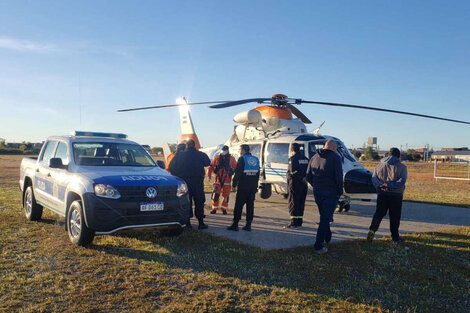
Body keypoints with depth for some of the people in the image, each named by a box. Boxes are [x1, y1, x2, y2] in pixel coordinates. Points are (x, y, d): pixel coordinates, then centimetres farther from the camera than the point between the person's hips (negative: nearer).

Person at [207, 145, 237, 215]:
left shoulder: (231, 159, 1)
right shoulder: (217, 157, 4)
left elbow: (236, 168, 4)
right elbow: (211, 166, 9)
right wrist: (209, 175, 5)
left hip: (227, 179, -1)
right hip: (218, 179, 1)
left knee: (226, 195, 3)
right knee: (215, 194, -3)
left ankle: (224, 209, 16)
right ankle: (214, 209, 9)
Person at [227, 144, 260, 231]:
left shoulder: (242, 159, -8)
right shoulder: (256, 159, 11)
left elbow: (237, 173, -12)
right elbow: (258, 174, 15)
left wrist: (234, 185, -7)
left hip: (243, 187, -6)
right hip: (253, 187, 6)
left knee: (238, 205, 0)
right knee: (250, 205, 9)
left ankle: (235, 225, 1)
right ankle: (248, 225, 10)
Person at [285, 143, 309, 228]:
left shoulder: (293, 158, -12)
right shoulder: (305, 159, 12)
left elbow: (292, 172, -20)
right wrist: (303, 177, 7)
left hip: (295, 184, -7)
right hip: (303, 184, 7)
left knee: (293, 203, -2)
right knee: (301, 203, 12)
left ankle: (294, 222, -4)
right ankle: (299, 222, 17)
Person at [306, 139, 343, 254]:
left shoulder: (314, 157, 9)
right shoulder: (335, 157, -11)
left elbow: (308, 176, 10)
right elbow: (339, 177, -17)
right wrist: (339, 192, -5)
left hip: (317, 193, 6)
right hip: (330, 193, -6)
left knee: (324, 217, 24)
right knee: (325, 219, -2)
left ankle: (327, 237, 40)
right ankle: (318, 246, -3)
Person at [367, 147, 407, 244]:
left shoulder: (380, 165, 8)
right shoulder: (401, 167, -2)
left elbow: (374, 178, -2)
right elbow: (402, 181, -14)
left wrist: (380, 186, -12)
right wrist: (389, 185, -16)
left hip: (382, 194, 3)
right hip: (396, 195, -2)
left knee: (379, 213, 11)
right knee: (395, 216, 7)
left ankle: (372, 230, -8)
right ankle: (395, 237, 13)